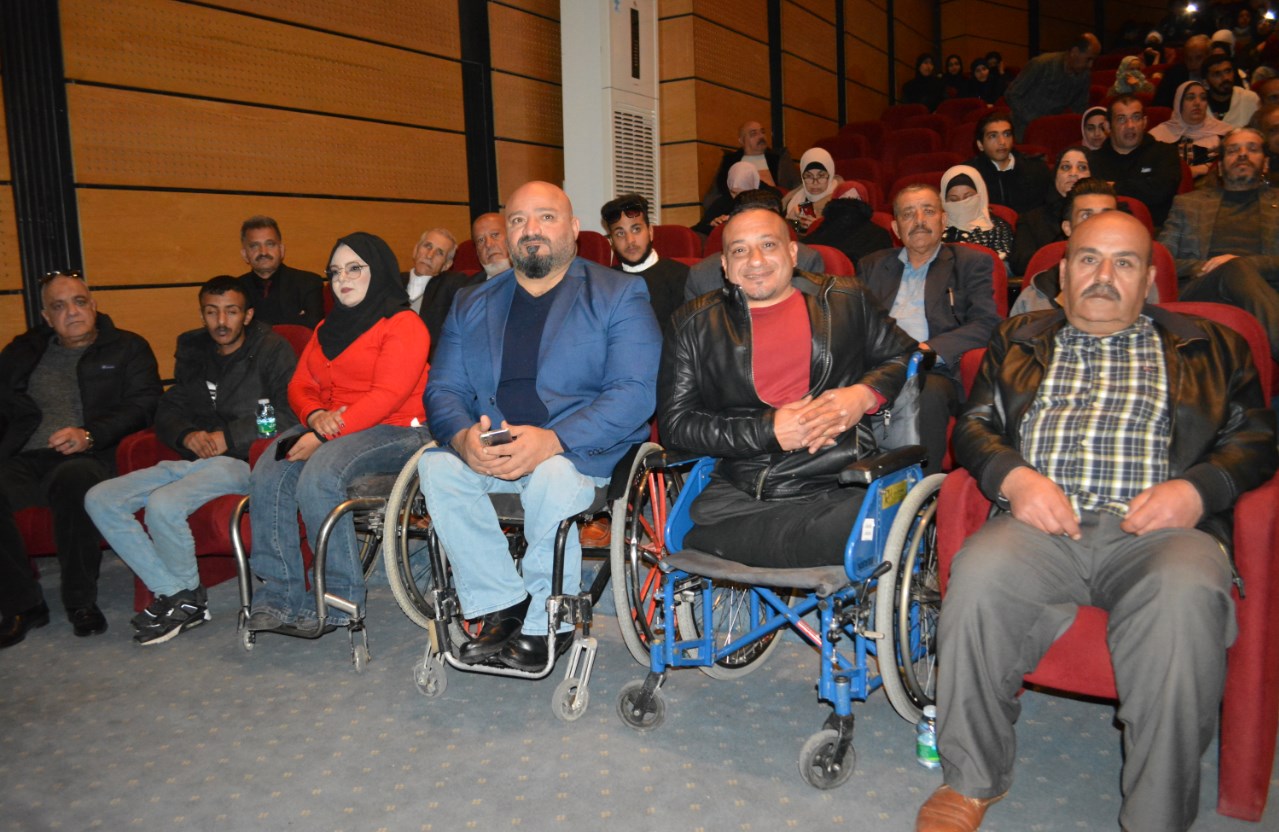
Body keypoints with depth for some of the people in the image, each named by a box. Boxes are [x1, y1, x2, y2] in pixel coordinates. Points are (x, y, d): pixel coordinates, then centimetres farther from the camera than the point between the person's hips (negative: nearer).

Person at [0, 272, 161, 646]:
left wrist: (90, 435, -14)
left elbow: (142, 406, 1)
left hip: (89, 457, -3)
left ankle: (81, 600, -21)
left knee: (73, 480, -40)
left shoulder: (128, 348, 14)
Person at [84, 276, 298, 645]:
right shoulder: (193, 351, 18)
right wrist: (187, 435, -3)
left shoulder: (272, 350, -1)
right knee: (99, 499, -9)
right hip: (193, 460, 7)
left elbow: (289, 415, -12)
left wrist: (230, 437, -15)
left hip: (241, 460, -7)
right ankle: (172, 591, -8)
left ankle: (188, 598, -5)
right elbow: (168, 411, 20)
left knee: (163, 504, -31)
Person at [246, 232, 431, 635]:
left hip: (393, 431, -7)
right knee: (267, 476, -19)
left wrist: (323, 437, -21)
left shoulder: (403, 325, -3)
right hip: (329, 430, 7)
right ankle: (279, 595, -15)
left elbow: (387, 396, -15)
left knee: (318, 476, -32)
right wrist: (316, 416, -9)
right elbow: (299, 385, 16)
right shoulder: (327, 329, 23)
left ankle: (340, 600, -20)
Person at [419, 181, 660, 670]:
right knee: (435, 465, -23)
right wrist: (463, 439, -16)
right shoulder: (471, 306, 18)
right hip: (487, 454, 4)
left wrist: (551, 440, -24)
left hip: (584, 451, -4)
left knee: (554, 474, -35)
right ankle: (501, 607, -12)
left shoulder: (619, 295, 3)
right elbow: (443, 389, 9)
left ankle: (546, 622, -13)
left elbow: (635, 392, -10)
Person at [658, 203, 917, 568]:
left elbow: (906, 355, 21)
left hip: (839, 490, -1)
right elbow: (675, 423, 6)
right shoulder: (694, 323, 12)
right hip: (735, 495, 2)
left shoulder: (848, 299, 15)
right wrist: (771, 431, -7)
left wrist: (865, 395, -2)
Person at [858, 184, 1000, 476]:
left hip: (934, 372, -2)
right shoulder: (873, 266, 26)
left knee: (928, 393, -38)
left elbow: (986, 324, 1)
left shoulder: (970, 263, 16)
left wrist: (931, 349, -15)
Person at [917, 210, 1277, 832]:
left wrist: (1197, 488, -6)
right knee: (979, 575, -33)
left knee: (1187, 595, -36)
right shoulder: (1018, 341, 25)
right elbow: (973, 424, 16)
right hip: (1040, 521, 1)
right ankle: (971, 781, -14)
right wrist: (1014, 477, -6)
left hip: (1155, 525, 0)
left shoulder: (1209, 348, 23)